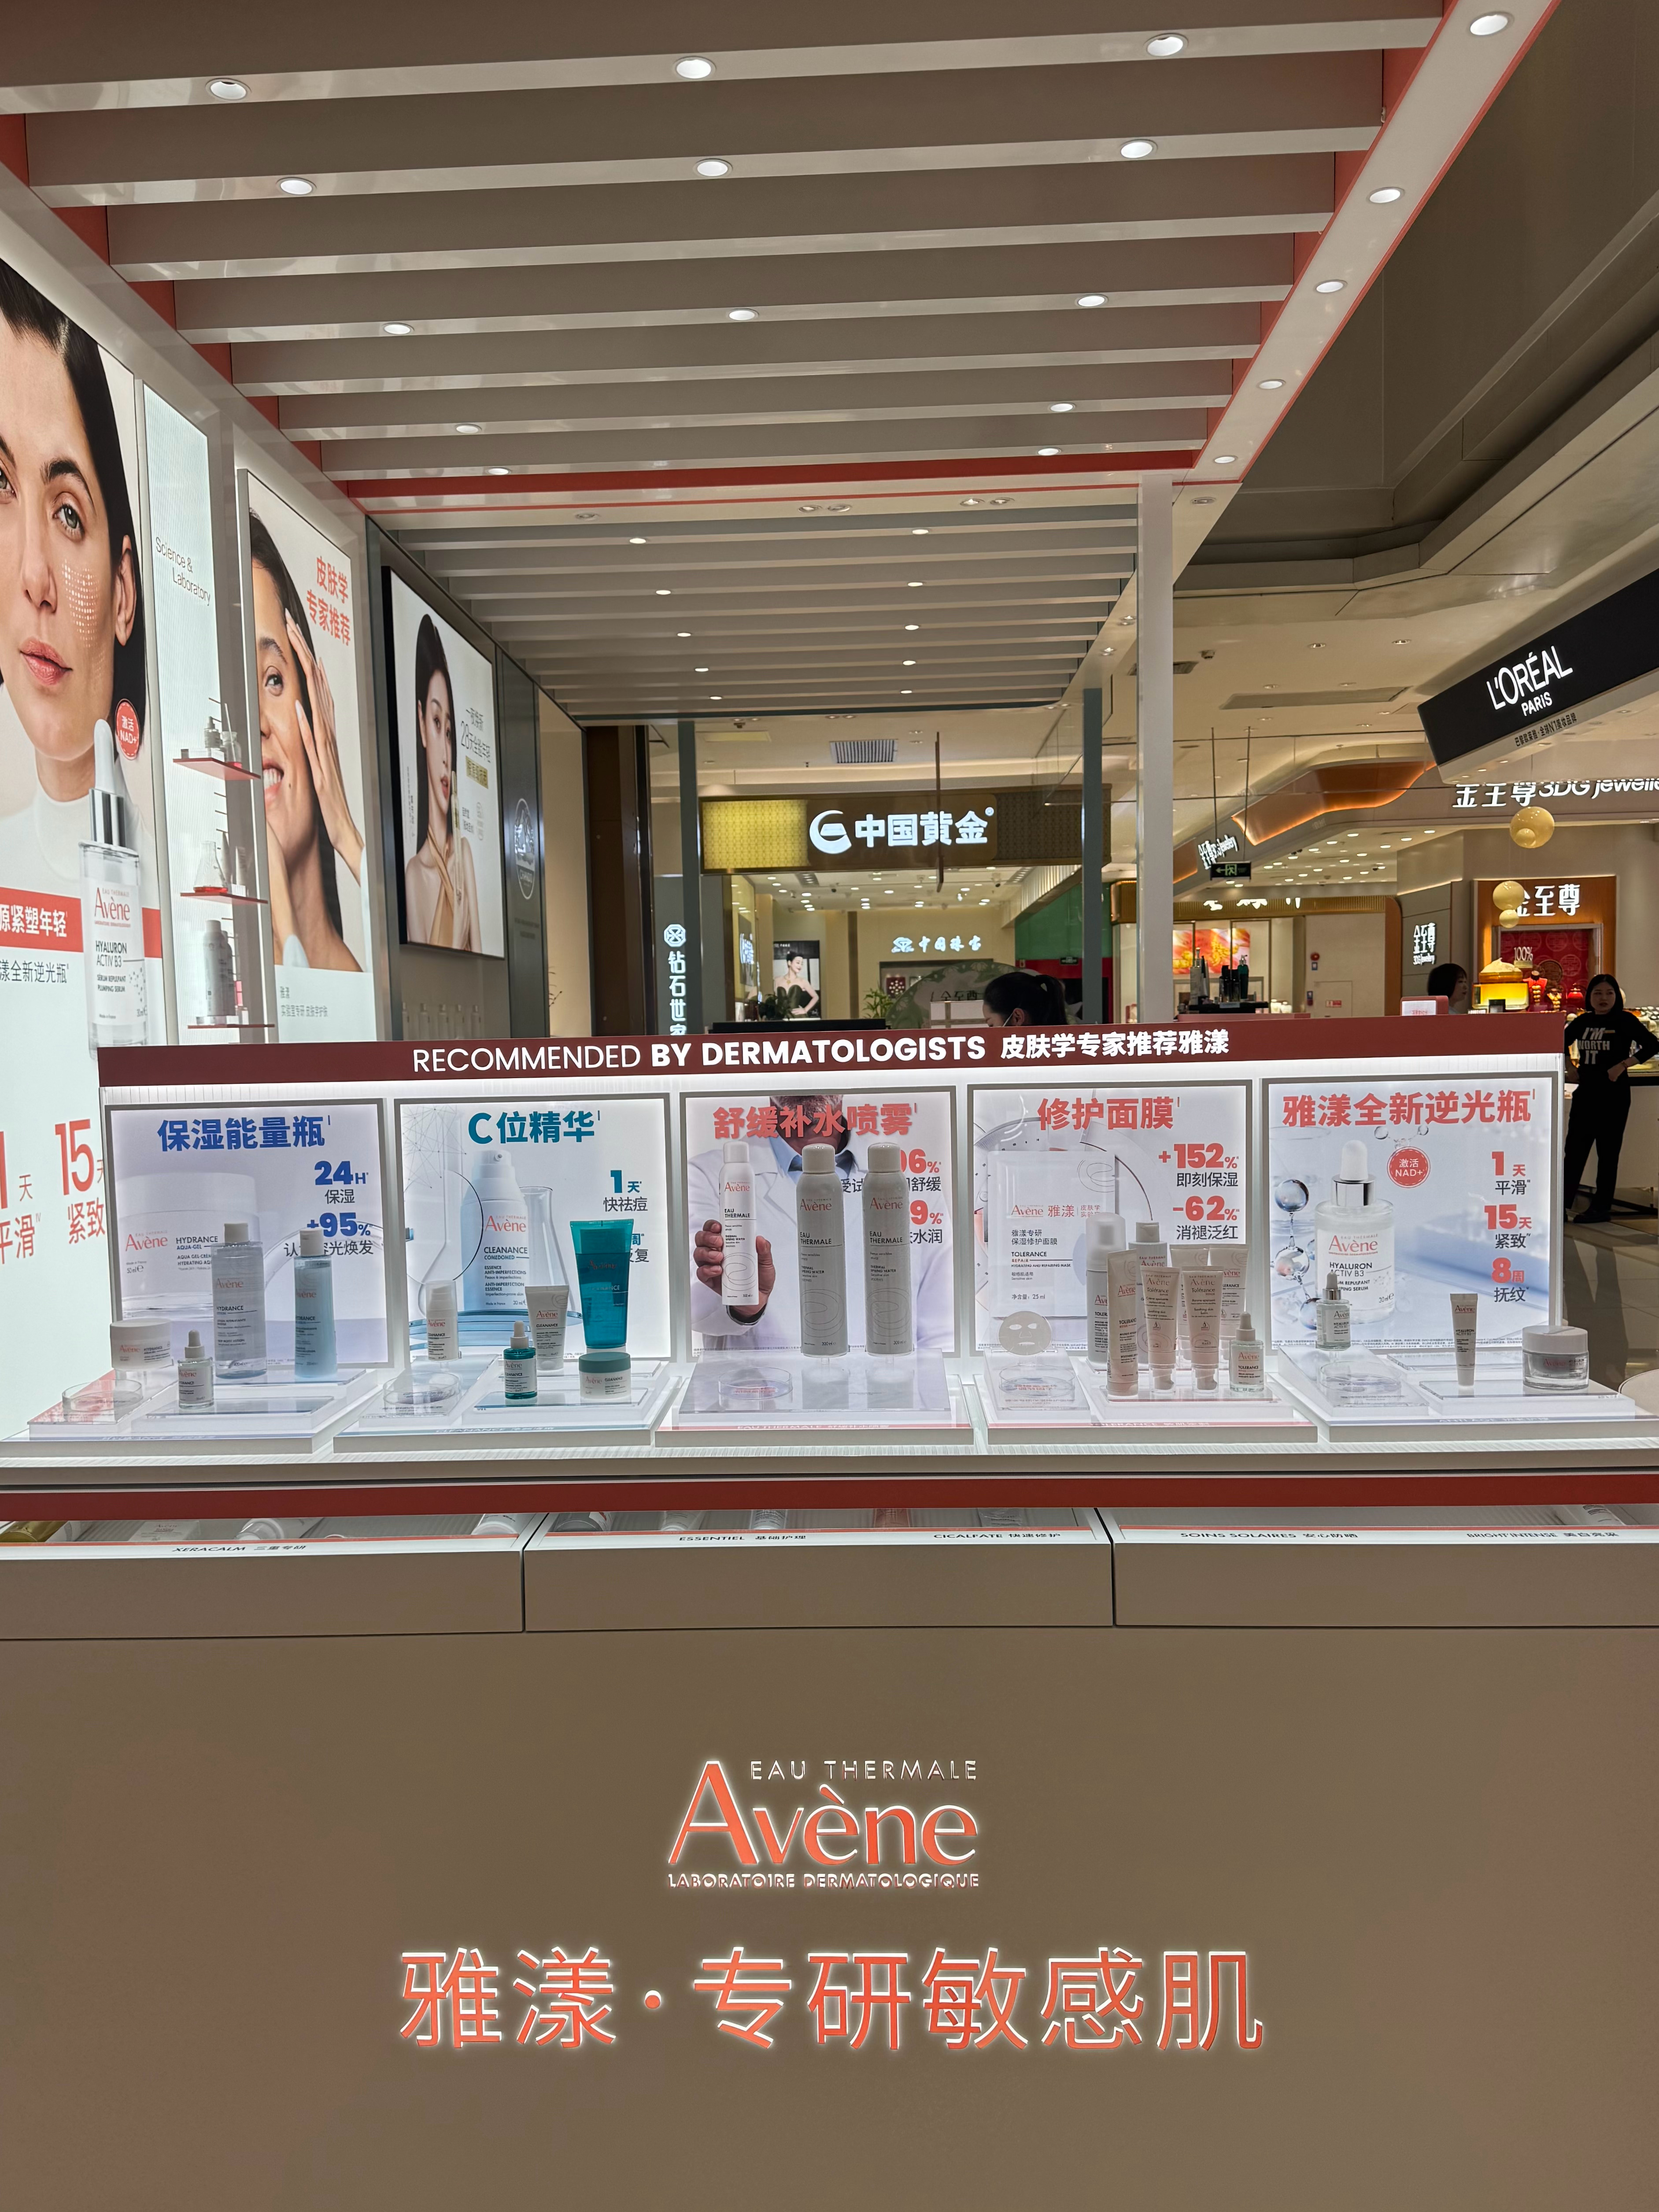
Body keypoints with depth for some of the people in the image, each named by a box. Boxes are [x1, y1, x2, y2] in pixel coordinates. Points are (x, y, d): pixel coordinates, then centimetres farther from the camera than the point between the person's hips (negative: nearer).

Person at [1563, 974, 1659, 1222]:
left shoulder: (1625, 1021, -5)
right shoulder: (1583, 1022, 8)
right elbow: (1561, 1043, 24)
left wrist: (1622, 1065, -17)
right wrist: (1569, 1067, 10)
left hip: (1613, 1094, -5)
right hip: (1586, 1092, 5)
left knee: (1608, 1151, 2)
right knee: (1574, 1148, 3)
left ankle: (1602, 1207, 9)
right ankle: (1562, 1204, 6)